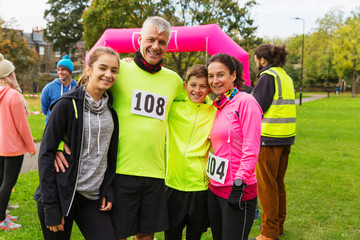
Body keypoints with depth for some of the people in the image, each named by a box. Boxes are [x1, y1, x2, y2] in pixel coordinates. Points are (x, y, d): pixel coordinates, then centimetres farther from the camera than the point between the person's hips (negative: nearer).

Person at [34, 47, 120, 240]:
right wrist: (50, 207, -13)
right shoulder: (67, 104, -10)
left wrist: (108, 192, 5)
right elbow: (46, 153, -11)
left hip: (93, 198, 4)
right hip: (61, 195, -4)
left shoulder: (111, 108, 6)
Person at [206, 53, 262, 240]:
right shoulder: (217, 106, 12)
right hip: (214, 189, 8)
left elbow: (251, 148, -17)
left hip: (237, 191, -8)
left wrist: (240, 182, -21)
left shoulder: (246, 101, -11)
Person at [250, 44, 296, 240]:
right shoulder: (286, 77, 15)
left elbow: (258, 108, -15)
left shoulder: (267, 76, -11)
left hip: (269, 137, -9)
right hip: (286, 136, 9)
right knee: (278, 183, 18)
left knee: (266, 185, 0)